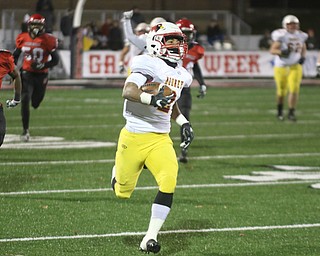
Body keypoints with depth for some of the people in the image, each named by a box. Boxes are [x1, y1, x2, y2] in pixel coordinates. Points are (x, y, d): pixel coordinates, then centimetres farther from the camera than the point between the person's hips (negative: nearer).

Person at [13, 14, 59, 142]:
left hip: (41, 75, -1)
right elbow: (15, 55, 13)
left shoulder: (47, 40, -11)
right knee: (25, 101, -13)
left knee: (35, 103, 12)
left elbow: (55, 60, -8)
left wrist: (41, 65, -22)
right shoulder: (23, 38, -2)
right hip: (26, 73, 1)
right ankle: (25, 130, -4)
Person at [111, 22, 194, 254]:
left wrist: (183, 122, 16)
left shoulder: (181, 75, 12)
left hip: (160, 139, 5)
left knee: (169, 181, -19)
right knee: (123, 193, 6)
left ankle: (151, 238, -10)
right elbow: (128, 92, -27)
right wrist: (152, 99, -41)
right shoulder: (149, 65, -14)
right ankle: (118, 173, 46)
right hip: (134, 137, -5)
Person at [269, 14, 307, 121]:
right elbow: (272, 50, -13)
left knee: (294, 89, -11)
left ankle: (291, 113, -2)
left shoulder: (300, 36, 2)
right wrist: (282, 52, -31)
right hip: (281, 67, -3)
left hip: (295, 67, 3)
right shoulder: (281, 36, -13)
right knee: (282, 91, 7)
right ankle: (280, 111, 32)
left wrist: (303, 57, -1)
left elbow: (304, 49, 18)